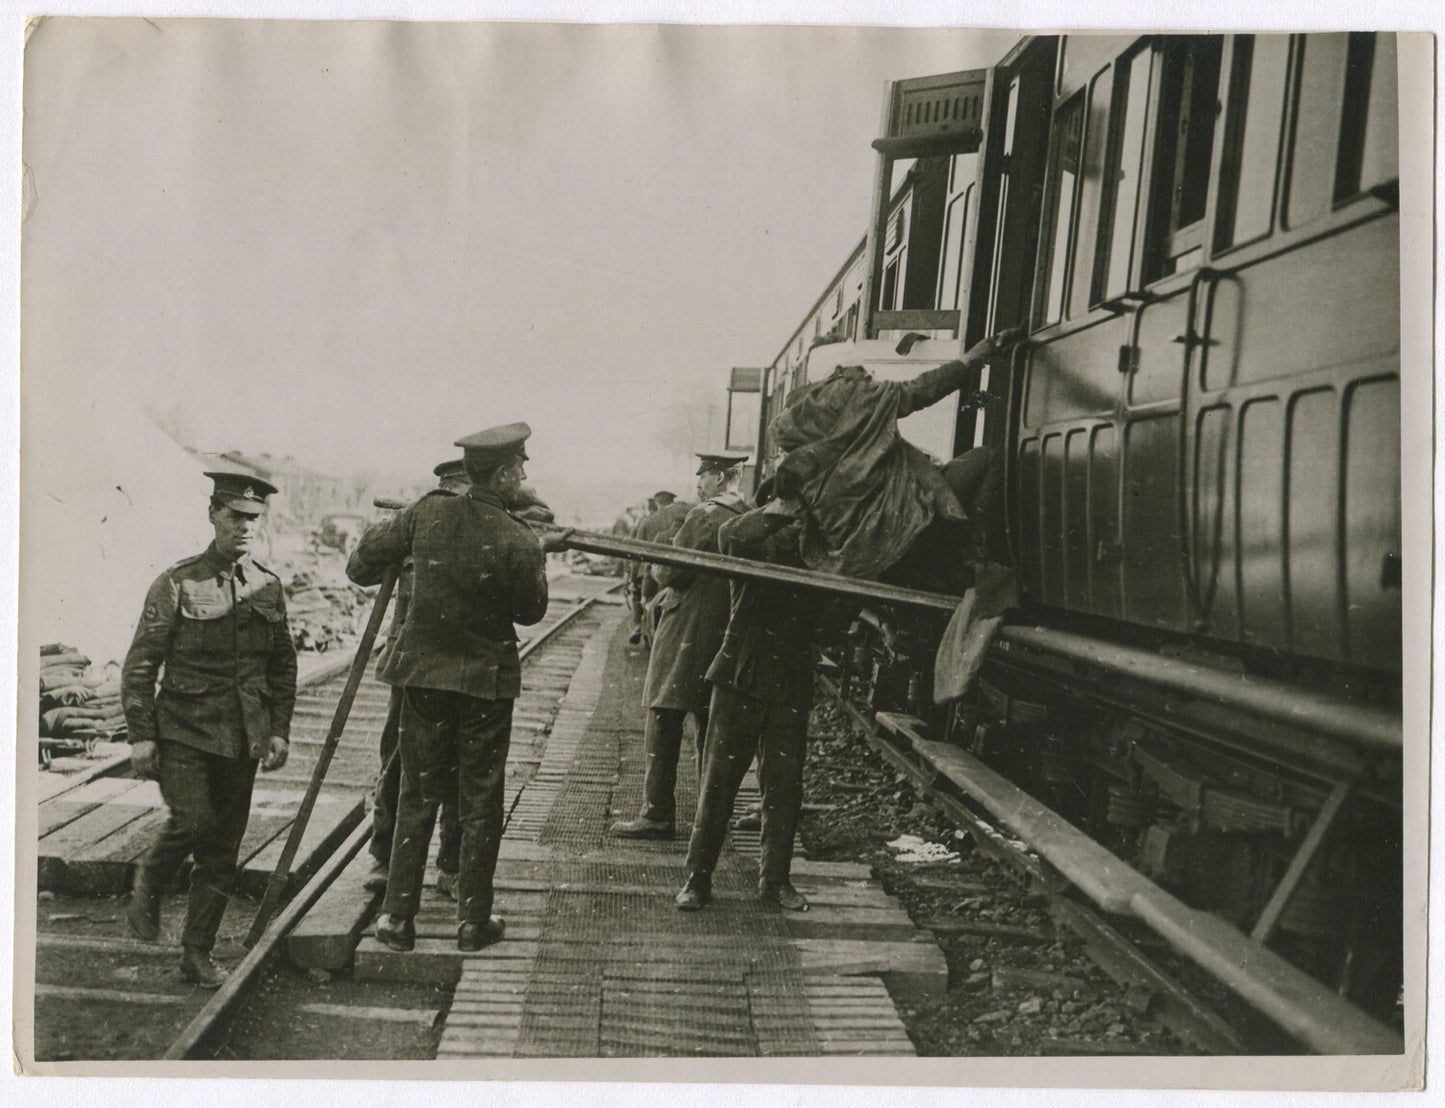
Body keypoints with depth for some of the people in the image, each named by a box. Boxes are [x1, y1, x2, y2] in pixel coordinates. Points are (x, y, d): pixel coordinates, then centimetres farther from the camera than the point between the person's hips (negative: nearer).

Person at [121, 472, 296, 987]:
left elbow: (283, 667, 15)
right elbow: (139, 665, -3)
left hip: (241, 739, 4)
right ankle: (148, 887, 13)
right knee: (193, 820, -18)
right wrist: (141, 736, -8)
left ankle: (198, 953, 15)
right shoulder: (177, 584, -4)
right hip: (183, 730, -3)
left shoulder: (268, 587, 8)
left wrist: (279, 731, 7)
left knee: (224, 848, 4)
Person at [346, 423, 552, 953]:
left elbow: (361, 565, 1)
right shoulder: (518, 540, -16)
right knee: (480, 802, 9)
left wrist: (403, 567, 21)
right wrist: (538, 561, 11)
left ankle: (398, 917, 15)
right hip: (486, 680, -3)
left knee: (417, 796, 12)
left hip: (424, 673, 3)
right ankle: (474, 920, 15)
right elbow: (531, 612, -3)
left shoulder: (425, 514, -7)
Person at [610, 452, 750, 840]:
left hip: (687, 635, -8)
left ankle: (658, 815, 0)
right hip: (727, 633, 8)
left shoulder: (703, 518, -16)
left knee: (664, 721, -1)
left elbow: (671, 572, -16)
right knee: (712, 726, 14)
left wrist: (658, 569, 7)